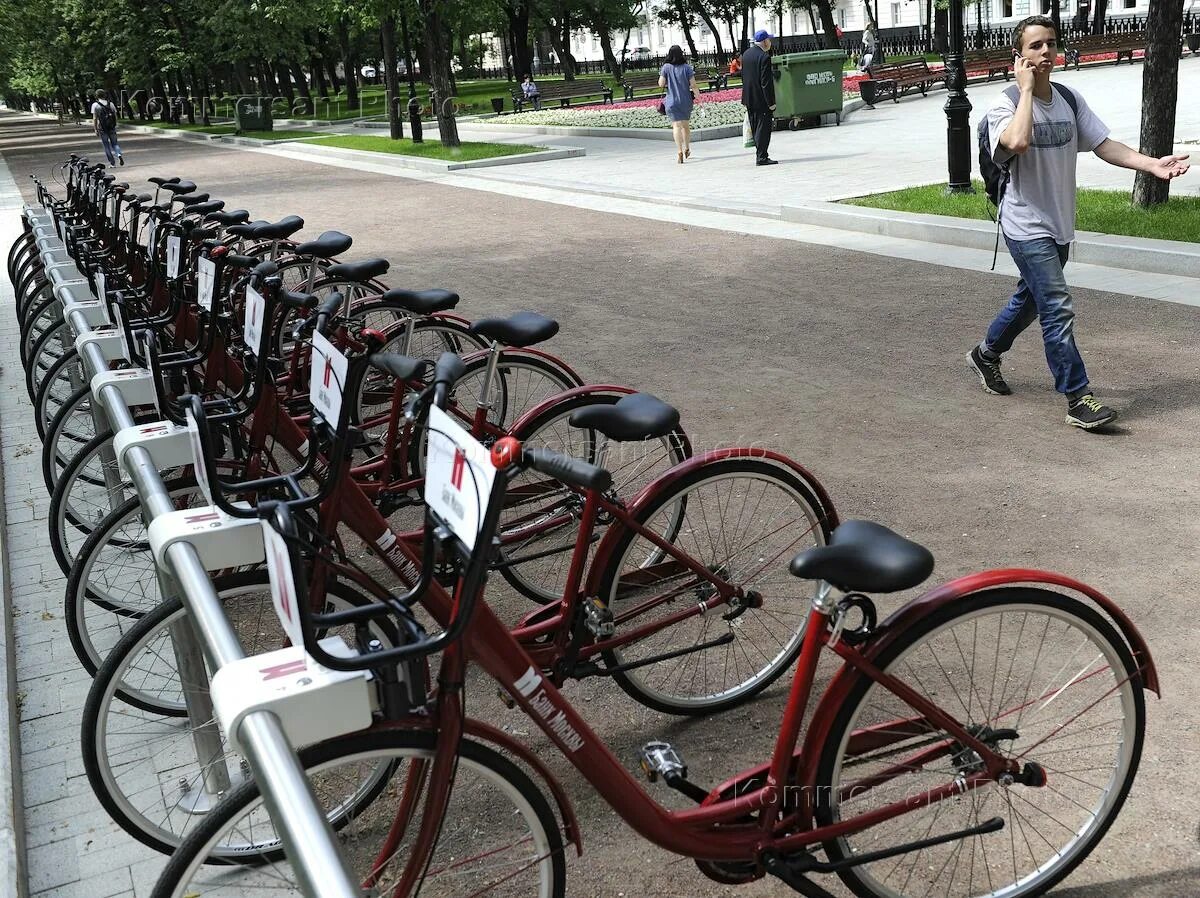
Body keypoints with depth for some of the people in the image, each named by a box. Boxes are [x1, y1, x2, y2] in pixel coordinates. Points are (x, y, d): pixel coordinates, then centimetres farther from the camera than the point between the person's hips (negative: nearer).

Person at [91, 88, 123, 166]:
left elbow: (94, 119, -6)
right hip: (112, 128, 2)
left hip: (102, 128, -2)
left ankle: (112, 162, 7)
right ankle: (119, 155, -17)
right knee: (114, 143, 11)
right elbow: (115, 116, 5)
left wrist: (96, 130, -1)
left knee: (106, 146, 7)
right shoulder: (111, 104, 5)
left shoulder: (95, 105, -3)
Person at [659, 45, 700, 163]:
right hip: (686, 101, 2)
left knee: (676, 125, -6)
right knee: (686, 125, 19)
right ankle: (687, 149, 33)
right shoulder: (687, 67, -4)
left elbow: (661, 84, -7)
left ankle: (679, 151, -23)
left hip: (672, 101, -2)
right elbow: (693, 85, -8)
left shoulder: (666, 67, -5)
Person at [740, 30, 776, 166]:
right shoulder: (764, 57, -17)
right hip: (762, 99, -8)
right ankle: (761, 157, -5)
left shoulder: (746, 54, 8)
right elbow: (766, 82, -19)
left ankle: (760, 154, 20)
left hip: (749, 99, 8)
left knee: (756, 128, 14)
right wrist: (771, 102, -16)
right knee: (763, 128, -4)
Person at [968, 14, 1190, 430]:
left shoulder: (1070, 99, 5)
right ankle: (1079, 399, -7)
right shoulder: (1005, 105, -14)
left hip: (1060, 224, 7)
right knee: (1058, 308, -12)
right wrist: (1025, 87, -23)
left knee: (1031, 298, 22)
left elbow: (1104, 144, 3)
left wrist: (1151, 164, -10)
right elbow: (1018, 141, -35)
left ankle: (986, 354, 45)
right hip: (1027, 226, -7)